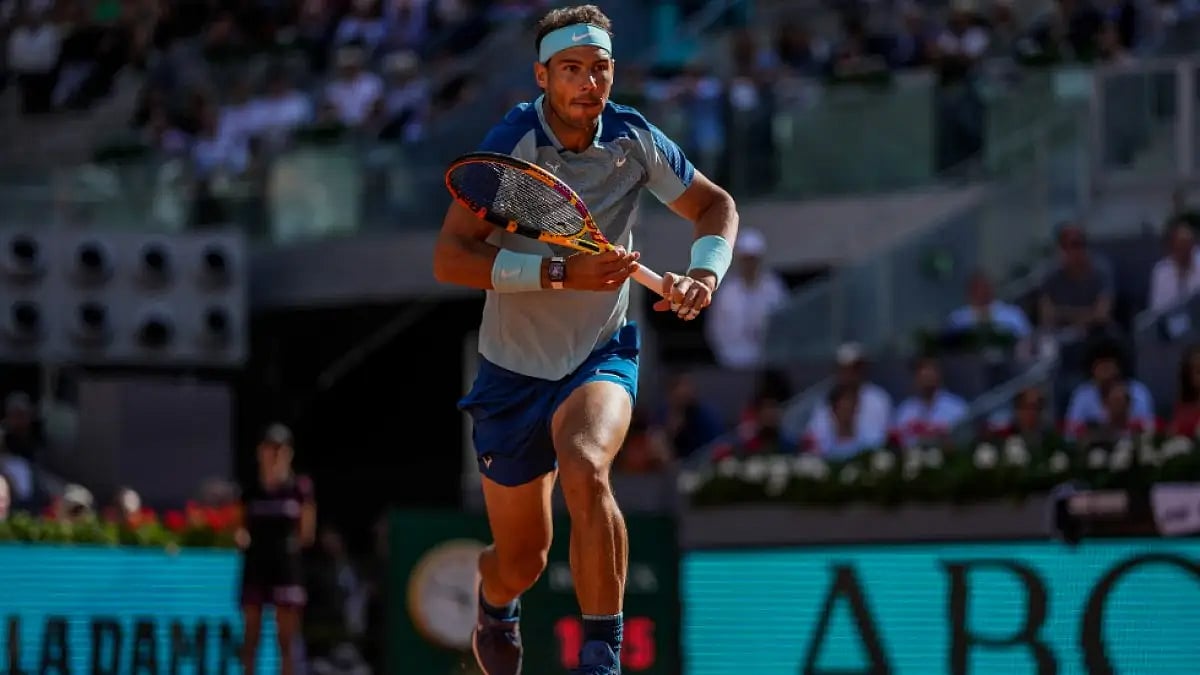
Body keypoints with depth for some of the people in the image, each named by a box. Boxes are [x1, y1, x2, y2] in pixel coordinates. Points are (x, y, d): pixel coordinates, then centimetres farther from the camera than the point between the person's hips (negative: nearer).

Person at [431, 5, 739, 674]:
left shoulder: (633, 138, -8)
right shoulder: (511, 144, -17)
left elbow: (715, 204, 7)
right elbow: (450, 258, -23)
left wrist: (705, 273, -14)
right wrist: (561, 273, -31)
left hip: (602, 356, 1)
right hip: (515, 368, 0)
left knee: (583, 469, -34)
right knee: (521, 562, 9)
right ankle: (497, 613, 49)